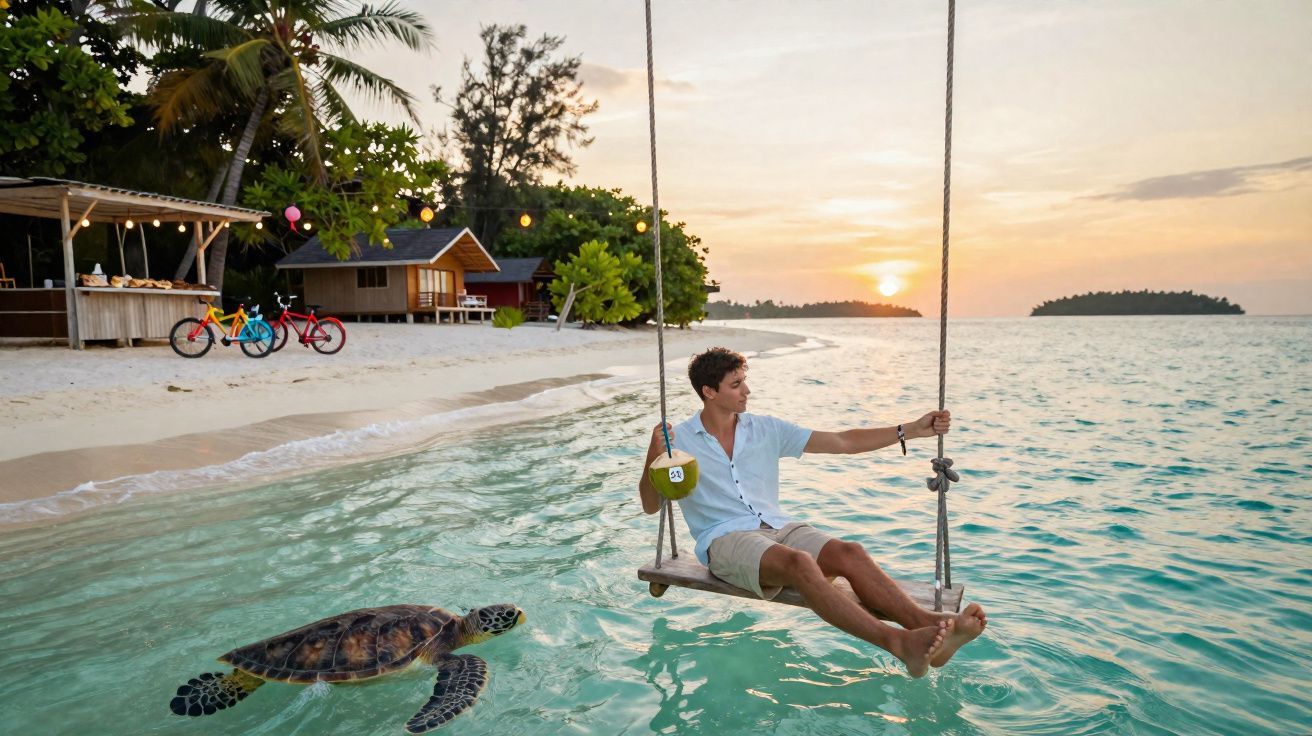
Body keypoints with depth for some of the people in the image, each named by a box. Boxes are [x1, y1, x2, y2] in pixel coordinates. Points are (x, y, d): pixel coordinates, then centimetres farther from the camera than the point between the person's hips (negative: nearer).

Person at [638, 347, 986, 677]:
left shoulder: (766, 429, 11)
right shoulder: (679, 439, 1)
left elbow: (842, 442, 10)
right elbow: (651, 506, -2)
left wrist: (912, 429, 3)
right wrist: (653, 458, -22)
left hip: (777, 528, 5)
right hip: (725, 539, -5)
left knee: (849, 552, -24)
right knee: (799, 562, -35)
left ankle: (927, 622, -40)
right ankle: (897, 642, -46)